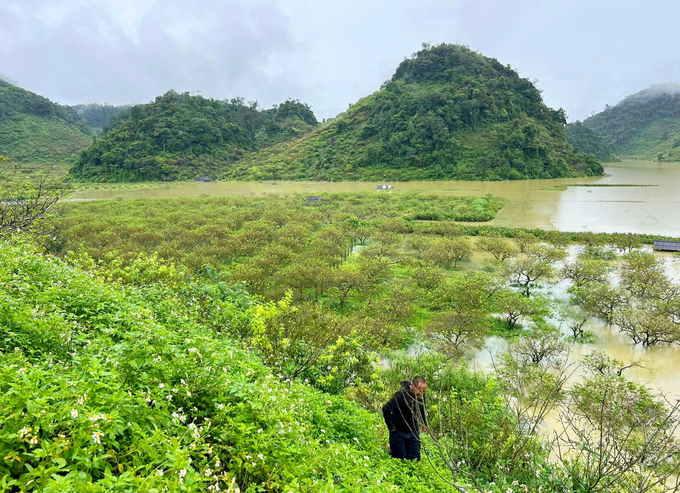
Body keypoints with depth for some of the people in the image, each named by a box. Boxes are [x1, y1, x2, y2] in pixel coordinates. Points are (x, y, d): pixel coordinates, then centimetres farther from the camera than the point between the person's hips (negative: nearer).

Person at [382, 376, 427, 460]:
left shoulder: (421, 396, -7)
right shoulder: (401, 395, -30)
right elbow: (386, 409, -31)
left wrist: (424, 423, 16)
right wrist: (391, 427, -23)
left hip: (413, 431, 6)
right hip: (398, 431, -5)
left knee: (415, 459, 8)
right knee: (399, 460, 7)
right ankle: (391, 449, 33)